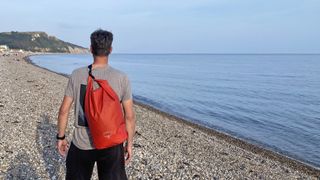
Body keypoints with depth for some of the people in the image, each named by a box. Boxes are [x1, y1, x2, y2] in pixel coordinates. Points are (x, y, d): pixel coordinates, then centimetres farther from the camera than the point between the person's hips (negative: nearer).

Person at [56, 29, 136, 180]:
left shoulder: (77, 75, -8)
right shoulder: (121, 78, -11)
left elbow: (64, 110, -4)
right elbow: (130, 116, -8)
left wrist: (60, 137, 11)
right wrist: (129, 144, 4)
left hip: (81, 144, 1)